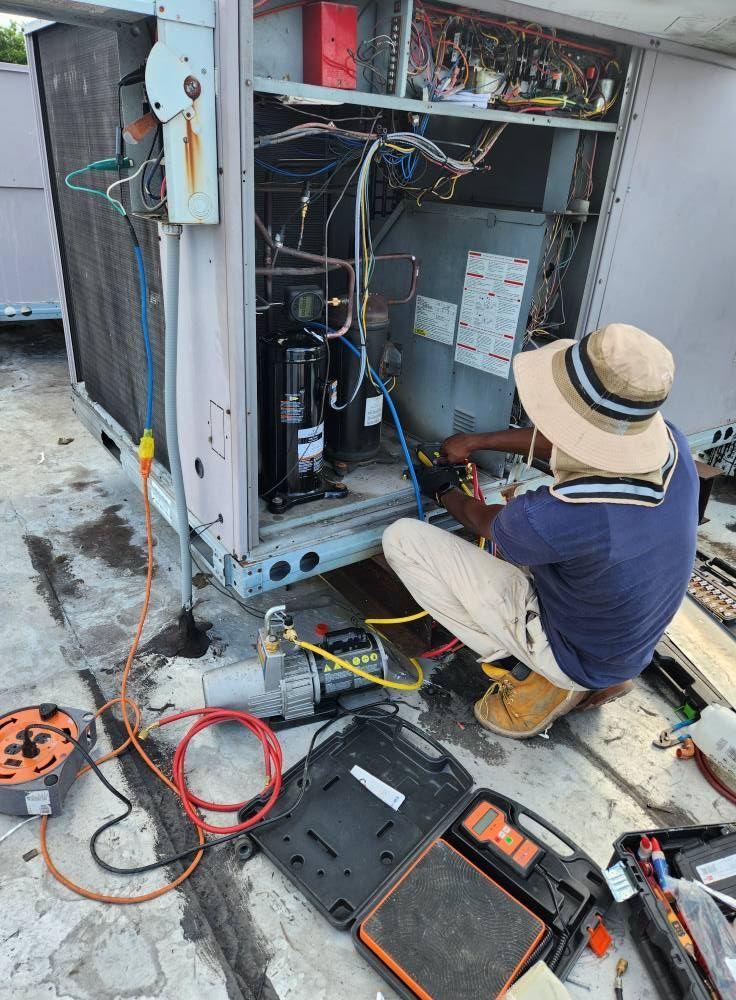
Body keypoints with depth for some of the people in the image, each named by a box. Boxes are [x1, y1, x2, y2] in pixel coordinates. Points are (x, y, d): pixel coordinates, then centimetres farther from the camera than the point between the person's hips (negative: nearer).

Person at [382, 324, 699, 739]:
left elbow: (485, 521, -13)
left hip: (574, 655, -6)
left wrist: (445, 492, 8)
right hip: (628, 645, 7)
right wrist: (477, 441, 7)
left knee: (402, 538, -15)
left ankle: (544, 680, -2)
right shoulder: (669, 440, -20)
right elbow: (577, 440, 1)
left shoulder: (552, 518, -38)